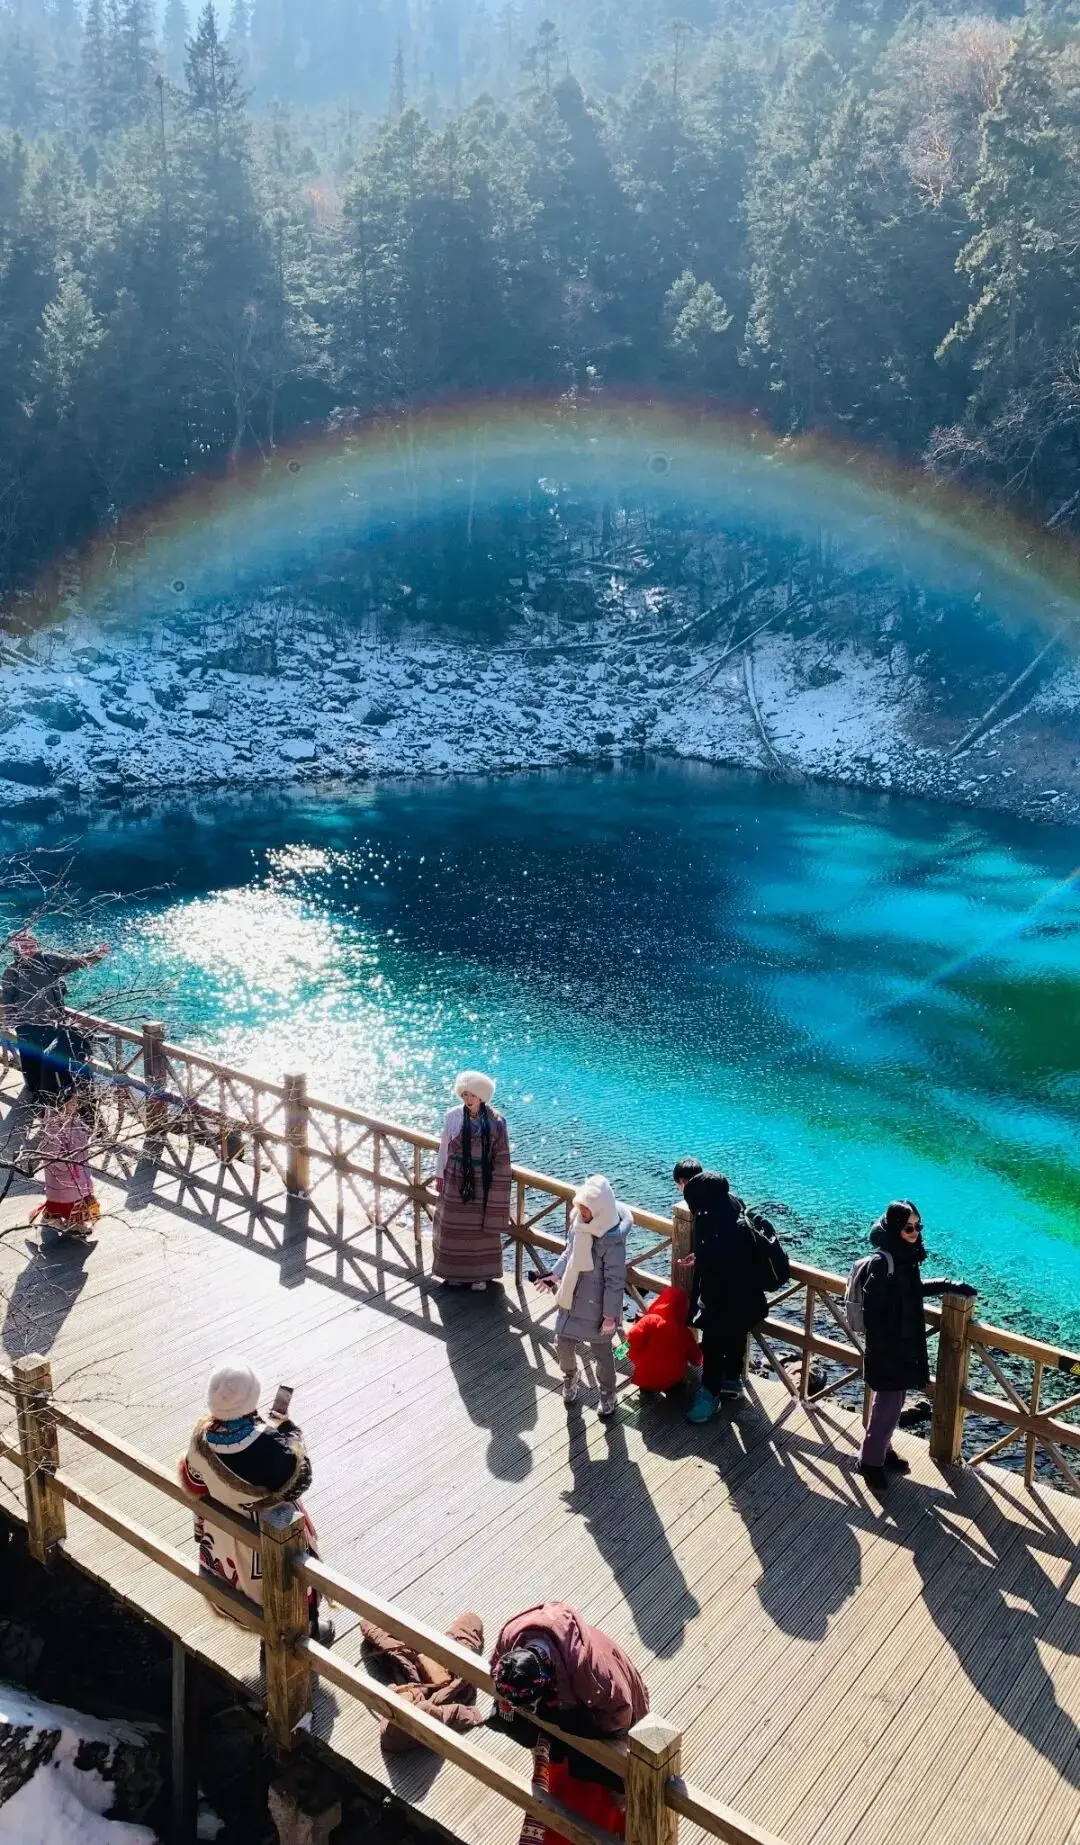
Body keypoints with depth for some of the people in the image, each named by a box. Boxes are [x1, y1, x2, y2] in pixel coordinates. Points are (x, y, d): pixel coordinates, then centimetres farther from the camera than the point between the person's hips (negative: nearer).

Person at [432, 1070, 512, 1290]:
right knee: (454, 1227, 11)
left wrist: (498, 1185, -5)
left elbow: (501, 1156, -5)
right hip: (456, 1181, 1)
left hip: (483, 1183, -1)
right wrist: (439, 1175, 5)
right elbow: (444, 1147, 2)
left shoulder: (495, 1121, -10)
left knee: (482, 1227, 8)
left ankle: (480, 1274, 23)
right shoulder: (453, 1116, -6)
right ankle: (454, 1272, 26)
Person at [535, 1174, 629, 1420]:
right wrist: (556, 1274, -2)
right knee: (563, 1343, 19)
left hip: (596, 1306, -6)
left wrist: (610, 1314, -17)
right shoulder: (579, 1221, -9)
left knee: (601, 1353, 13)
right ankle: (570, 1378, 49)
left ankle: (607, 1395, 38)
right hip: (571, 1298, 6)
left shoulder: (612, 1240, -30)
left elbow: (614, 1280, -22)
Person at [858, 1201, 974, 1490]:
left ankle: (883, 1450, 39)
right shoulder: (881, 1262, -26)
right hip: (888, 1347, -8)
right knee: (887, 1406, 4)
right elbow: (872, 1310, -24)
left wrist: (947, 1286, 15)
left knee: (893, 1403, 22)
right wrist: (883, 1349, -22)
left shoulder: (906, 1255, 1)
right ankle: (870, 1461, 21)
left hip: (905, 1344, 8)